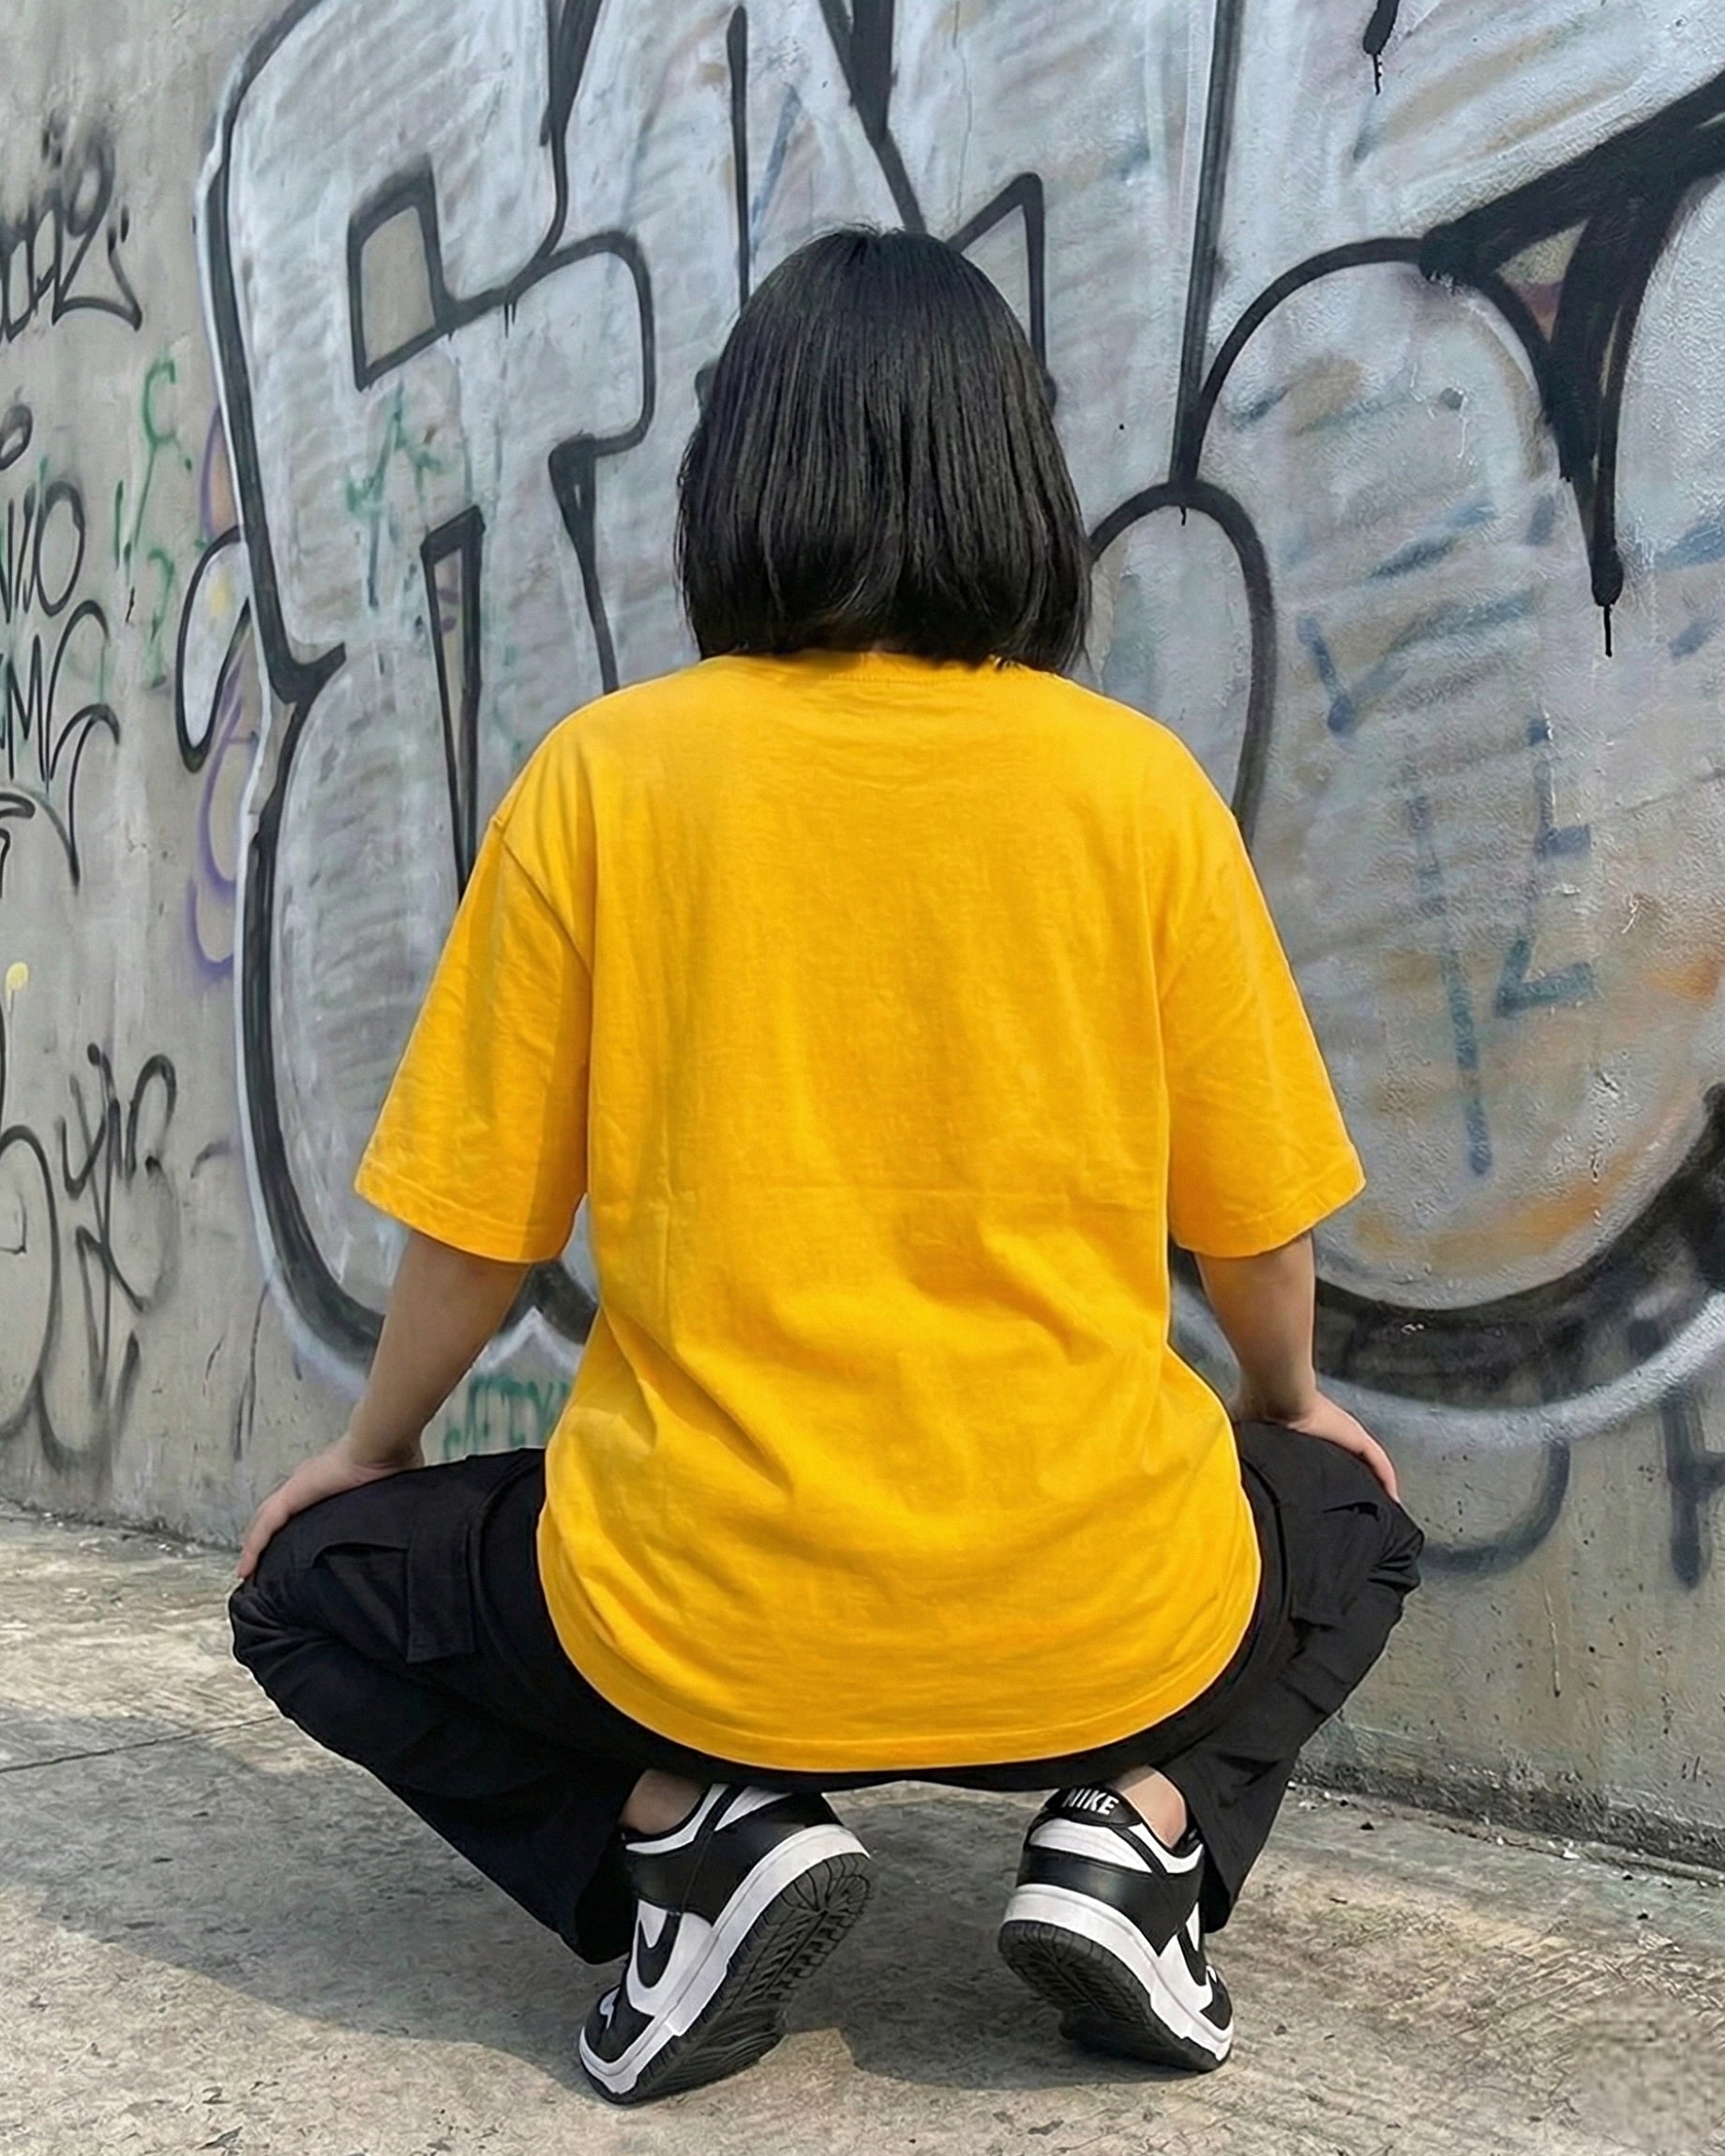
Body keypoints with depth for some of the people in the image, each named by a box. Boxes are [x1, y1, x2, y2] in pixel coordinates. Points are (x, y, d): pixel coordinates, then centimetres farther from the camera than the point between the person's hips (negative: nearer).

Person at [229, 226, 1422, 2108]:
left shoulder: (606, 772, -5)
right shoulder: (1137, 782, -2)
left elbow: (477, 1224, 0)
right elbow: (1258, 1225, 5)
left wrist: (367, 1453, 21)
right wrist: (1289, 1407, 27)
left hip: (697, 1625, -1)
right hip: (1092, 1623, 2)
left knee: (315, 1588, 26)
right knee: (1347, 1526, 34)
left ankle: (676, 1828, 2)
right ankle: (1139, 1827, 6)